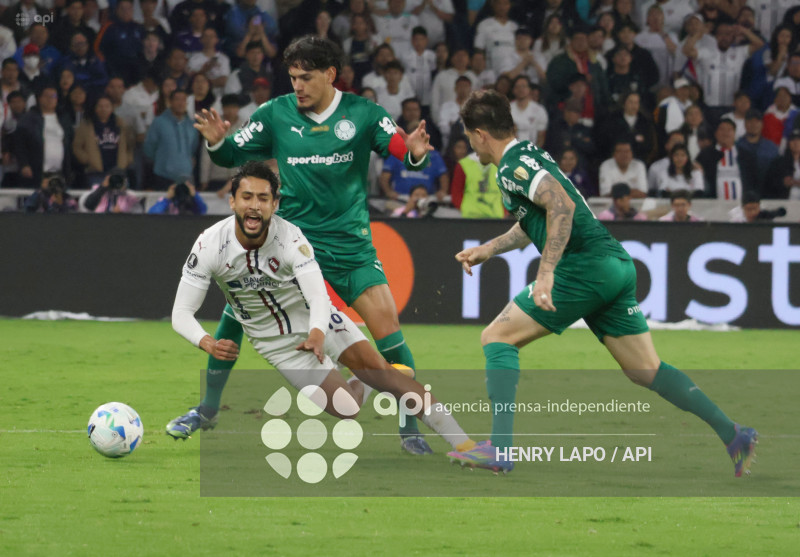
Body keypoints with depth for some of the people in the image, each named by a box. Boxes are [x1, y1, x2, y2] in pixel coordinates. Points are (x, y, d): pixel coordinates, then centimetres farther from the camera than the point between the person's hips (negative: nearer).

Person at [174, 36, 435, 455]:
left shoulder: (362, 114, -3)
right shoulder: (276, 114, 1)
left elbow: (405, 151, -7)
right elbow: (232, 155, 5)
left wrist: (415, 153, -31)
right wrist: (216, 142, -17)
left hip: (348, 242, -1)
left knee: (386, 323, -13)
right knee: (236, 309, -10)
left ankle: (410, 428, -1)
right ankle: (208, 408, 8)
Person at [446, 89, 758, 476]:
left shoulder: (513, 164, -7)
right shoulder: (529, 156, 24)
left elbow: (561, 205, -23)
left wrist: (545, 273, -26)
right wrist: (487, 250, 38)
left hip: (585, 266, -9)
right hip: (617, 265, 9)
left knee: (497, 338, -3)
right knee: (646, 370, 11)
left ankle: (499, 449, -13)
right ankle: (733, 435, 1)